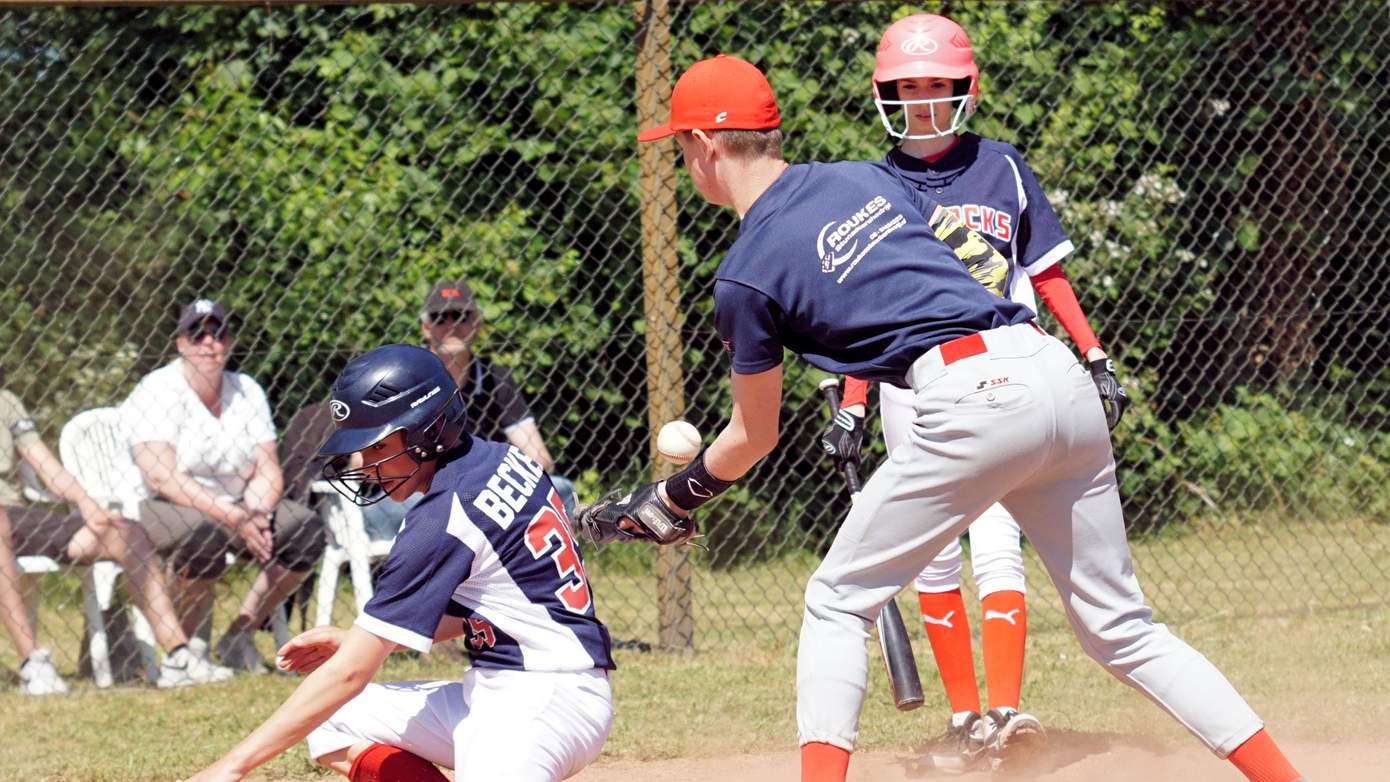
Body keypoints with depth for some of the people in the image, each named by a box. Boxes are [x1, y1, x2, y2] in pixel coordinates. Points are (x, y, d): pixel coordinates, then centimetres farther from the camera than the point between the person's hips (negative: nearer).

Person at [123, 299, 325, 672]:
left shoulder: (247, 392, 8)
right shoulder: (157, 392, -11)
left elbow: (268, 470, 3)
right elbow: (161, 476, -22)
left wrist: (256, 514, -21)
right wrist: (233, 517, -30)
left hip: (235, 509, 6)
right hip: (161, 510, -6)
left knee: (307, 530, -15)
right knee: (204, 534, -38)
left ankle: (240, 635, -4)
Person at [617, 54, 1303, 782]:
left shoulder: (745, 276, 4)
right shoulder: (868, 176, 20)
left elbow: (753, 436, 15)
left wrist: (670, 497, 31)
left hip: (972, 397, -6)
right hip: (1061, 373, 6)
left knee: (837, 602, 9)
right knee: (1120, 627, 12)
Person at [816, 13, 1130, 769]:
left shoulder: (1001, 169, 4)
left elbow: (1047, 274, 9)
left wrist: (1094, 359, 2)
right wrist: (851, 410, -2)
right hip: (912, 389, 1)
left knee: (995, 548, -12)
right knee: (933, 558, 2)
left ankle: (1004, 711, -16)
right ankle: (963, 718, 9)